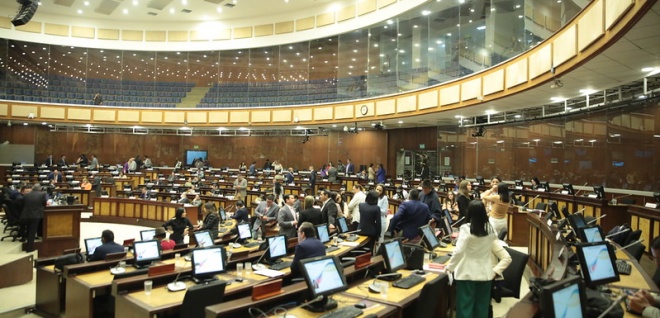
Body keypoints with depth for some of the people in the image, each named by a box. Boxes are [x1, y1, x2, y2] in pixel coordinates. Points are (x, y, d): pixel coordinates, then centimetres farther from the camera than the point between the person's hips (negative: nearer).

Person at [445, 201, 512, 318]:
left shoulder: (466, 228, -14)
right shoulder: (490, 229, 2)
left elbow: (459, 251, -19)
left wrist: (450, 267, -9)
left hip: (467, 274, -4)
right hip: (485, 273, 5)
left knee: (465, 307, 5)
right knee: (482, 308, 13)